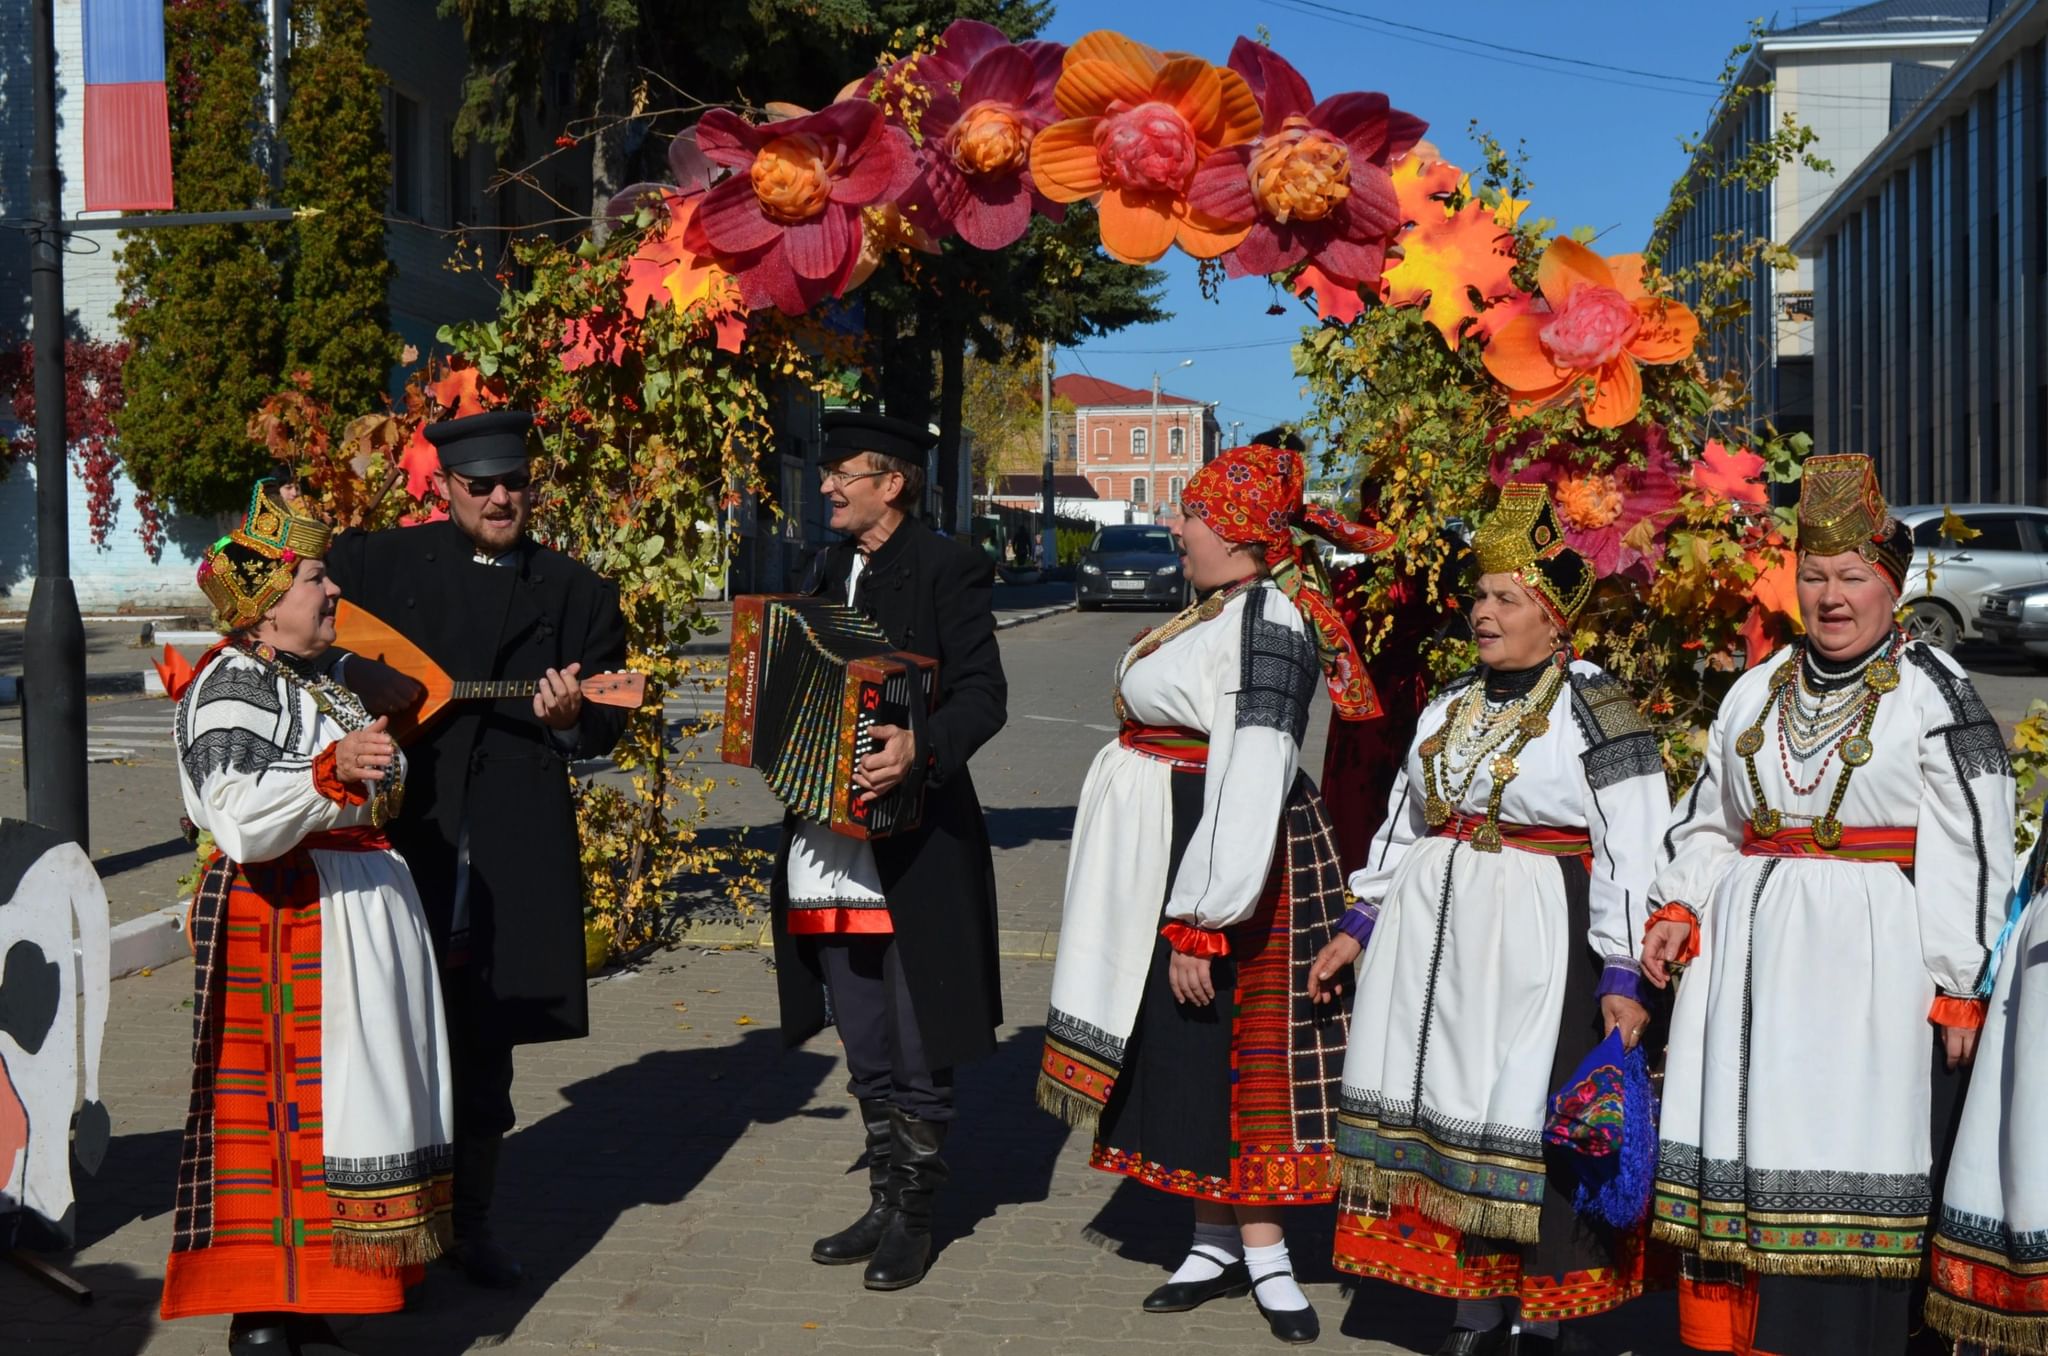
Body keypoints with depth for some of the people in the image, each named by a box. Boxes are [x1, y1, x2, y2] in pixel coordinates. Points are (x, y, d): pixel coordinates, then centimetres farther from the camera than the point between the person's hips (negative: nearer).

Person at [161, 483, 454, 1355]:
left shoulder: (309, 683, 16)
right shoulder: (231, 685, -13)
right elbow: (243, 819, -28)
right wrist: (332, 768, -40)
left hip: (356, 912, 10)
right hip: (287, 917, -10)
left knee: (347, 1103, 11)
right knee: (287, 1104, -8)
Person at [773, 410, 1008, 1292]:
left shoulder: (948, 568, -7)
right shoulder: (828, 570, 16)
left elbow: (983, 695, -16)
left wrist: (921, 747, -31)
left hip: (915, 850, -7)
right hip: (832, 849, 7)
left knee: (918, 1052, 2)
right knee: (867, 1053, 15)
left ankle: (913, 1218, 14)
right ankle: (884, 1203, 27)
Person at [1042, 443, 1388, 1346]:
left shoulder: (1268, 623, -19)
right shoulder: (1221, 612, 12)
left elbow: (1249, 781, -25)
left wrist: (1201, 920, -26)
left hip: (1228, 859, -10)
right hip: (1170, 856, 10)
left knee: (1220, 1053, -3)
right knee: (1178, 1054, 13)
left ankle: (1260, 1252, 9)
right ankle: (1219, 1244, 24)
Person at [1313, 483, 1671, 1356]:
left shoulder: (1595, 710, -7)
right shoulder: (1451, 706, 13)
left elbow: (1632, 851, -11)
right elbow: (1403, 822, 20)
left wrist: (1621, 974, -16)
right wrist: (1358, 927, 18)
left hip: (1537, 943, -6)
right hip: (1432, 933, 6)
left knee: (1527, 1122, -3)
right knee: (1447, 1109, 8)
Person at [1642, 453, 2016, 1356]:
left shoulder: (1935, 695, -2)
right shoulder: (1757, 692, 15)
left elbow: (1970, 857, -5)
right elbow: (1709, 821, 22)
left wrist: (1959, 989, -10)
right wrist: (1678, 908, 7)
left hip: (1873, 970, -5)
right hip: (1751, 958, 5)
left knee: (1842, 1176, -6)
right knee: (1736, 1151, 6)